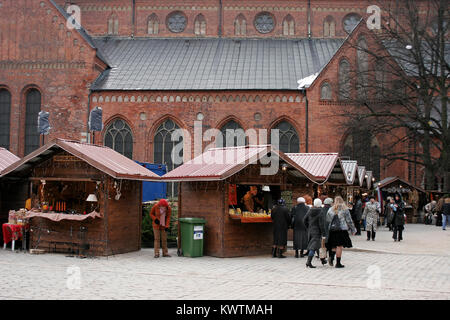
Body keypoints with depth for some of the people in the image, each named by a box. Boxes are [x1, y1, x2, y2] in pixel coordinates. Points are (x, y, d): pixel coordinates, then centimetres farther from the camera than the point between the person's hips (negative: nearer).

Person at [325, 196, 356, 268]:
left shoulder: (330, 210, 8)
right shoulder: (345, 209, -2)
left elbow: (327, 221, 11)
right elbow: (349, 220, -1)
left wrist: (326, 231, 19)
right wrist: (353, 230, 8)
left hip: (332, 230, 4)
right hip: (342, 230, -4)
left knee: (334, 245, 17)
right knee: (339, 246, 0)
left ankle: (332, 256, -7)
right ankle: (338, 263, 2)